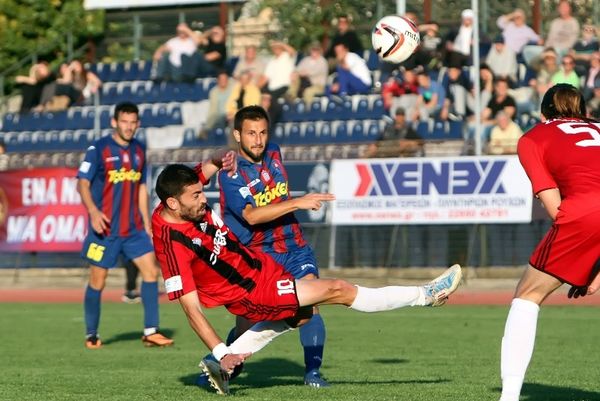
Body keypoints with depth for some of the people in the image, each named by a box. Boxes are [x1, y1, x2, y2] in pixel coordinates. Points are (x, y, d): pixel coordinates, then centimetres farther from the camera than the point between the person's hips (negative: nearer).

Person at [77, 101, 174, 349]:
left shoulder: (138, 150, 10)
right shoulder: (98, 149, -7)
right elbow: (82, 183, -11)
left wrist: (146, 224, 16)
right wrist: (93, 211, -26)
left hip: (133, 227, 5)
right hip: (105, 228, -5)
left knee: (151, 271, -5)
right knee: (97, 281, 1)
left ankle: (151, 332, -1)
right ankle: (91, 335, 16)